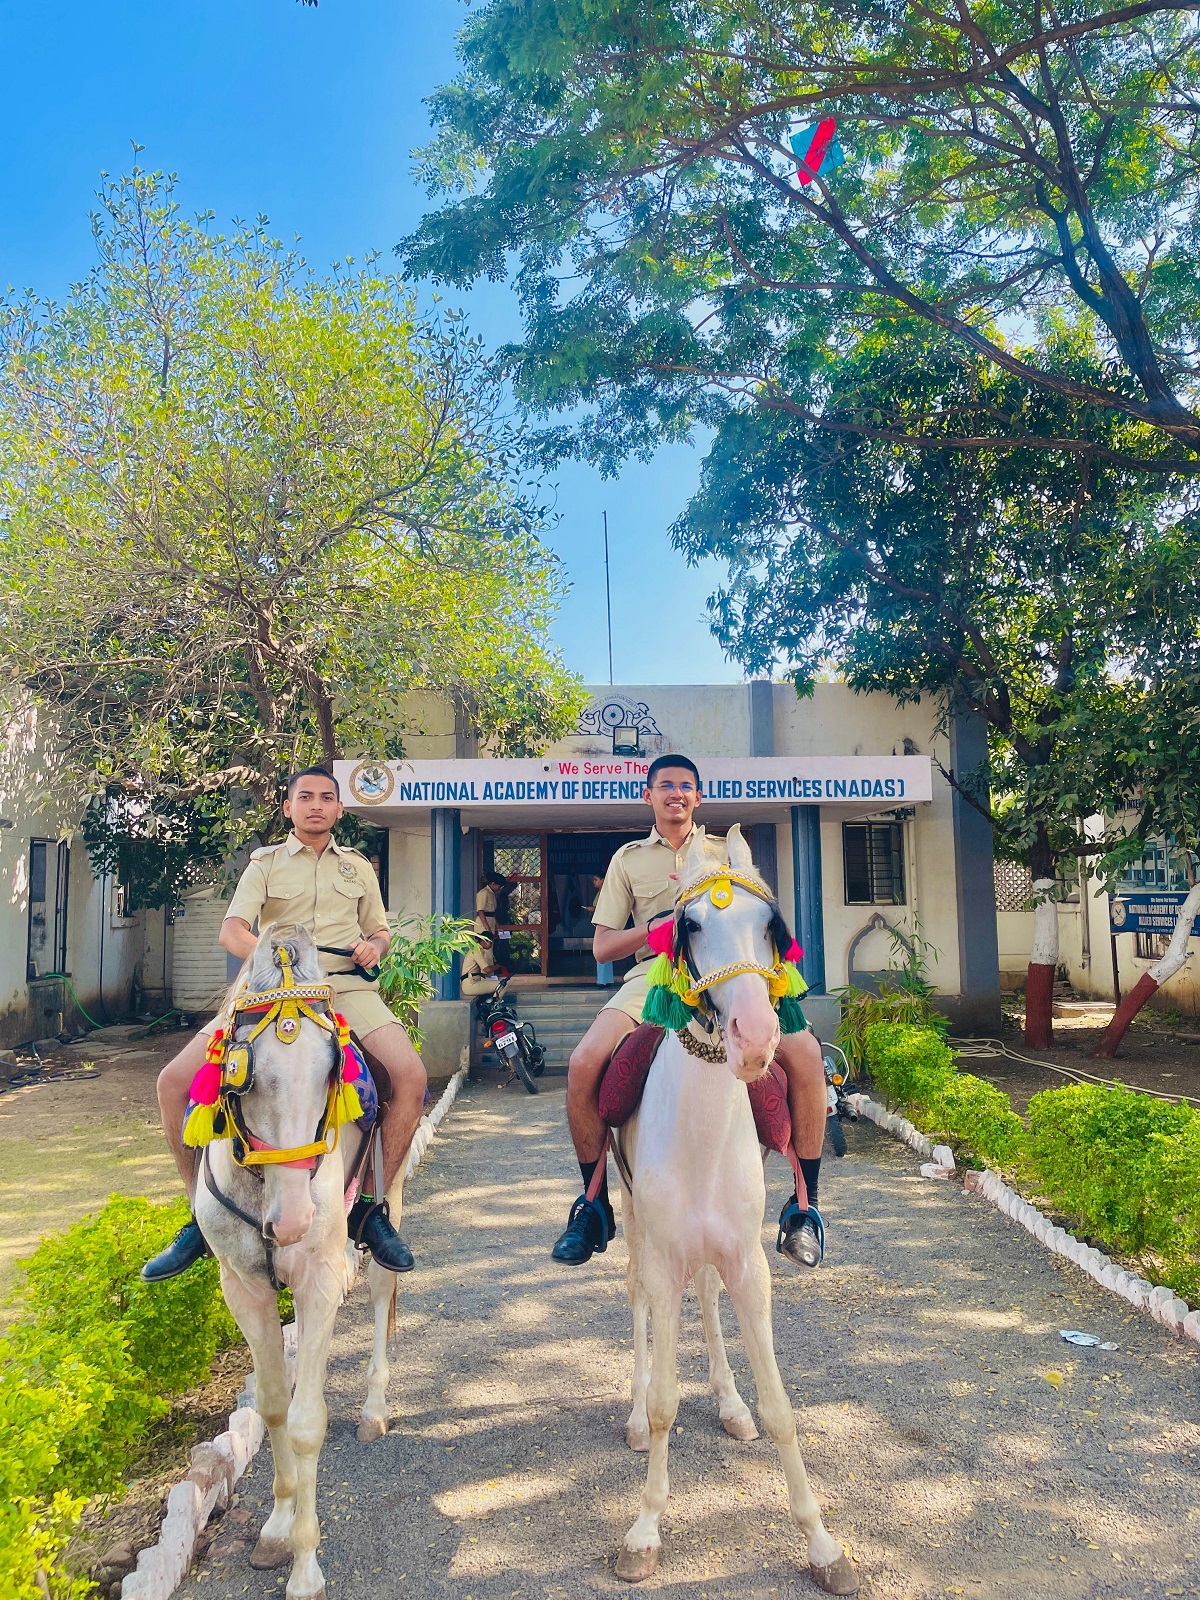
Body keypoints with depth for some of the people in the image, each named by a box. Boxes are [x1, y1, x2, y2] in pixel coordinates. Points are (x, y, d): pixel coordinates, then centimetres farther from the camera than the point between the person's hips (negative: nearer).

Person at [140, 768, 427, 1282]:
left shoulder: (359, 867, 22)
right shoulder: (264, 864, 14)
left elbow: (380, 931, 27)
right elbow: (231, 929, -1)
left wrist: (373, 946, 1)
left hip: (346, 986, 0)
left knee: (411, 1074, -27)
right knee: (174, 1080, -17)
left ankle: (372, 1209, -10)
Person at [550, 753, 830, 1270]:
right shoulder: (629, 858, 19)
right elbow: (602, 947, 13)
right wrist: (658, 925, -6)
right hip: (653, 976, 0)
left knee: (804, 1053, -26)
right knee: (584, 1064, -25)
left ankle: (804, 1207, -8)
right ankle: (594, 1207, -2)